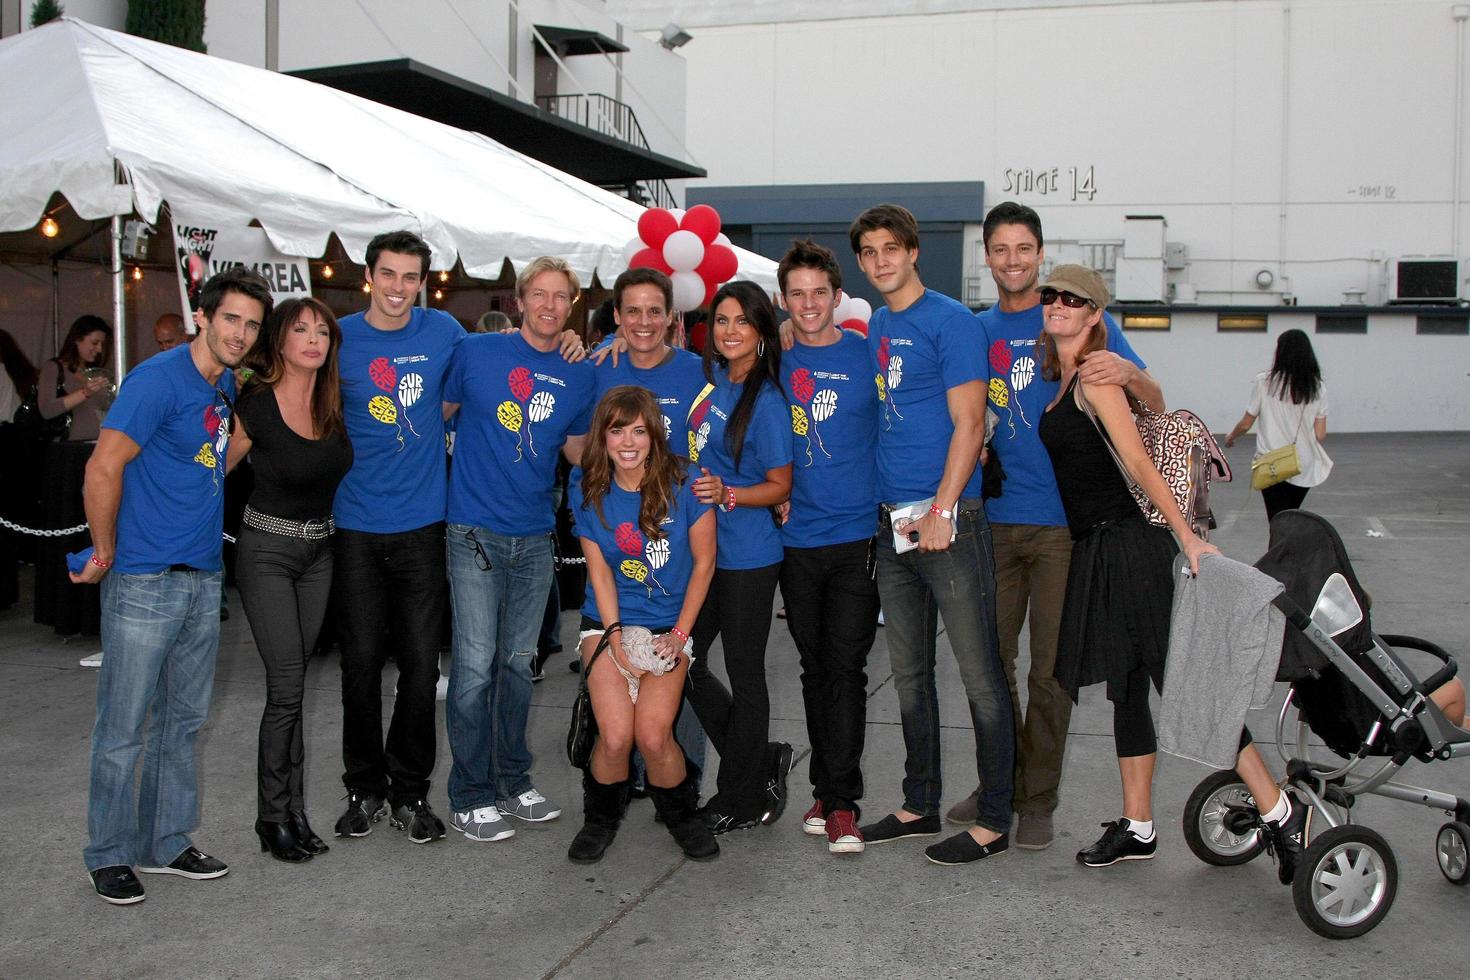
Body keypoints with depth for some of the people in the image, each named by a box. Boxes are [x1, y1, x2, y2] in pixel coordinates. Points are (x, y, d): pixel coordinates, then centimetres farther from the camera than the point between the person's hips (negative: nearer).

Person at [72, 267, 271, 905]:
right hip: (143, 583, -8)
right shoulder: (159, 379, -14)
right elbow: (103, 468, -19)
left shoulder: (227, 386, 11)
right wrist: (105, 553, -11)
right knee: (124, 728, 3)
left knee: (182, 722, 15)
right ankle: (109, 854, 17)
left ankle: (166, 843, 27)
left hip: (203, 579, 8)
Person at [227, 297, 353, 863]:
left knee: (292, 683, 9)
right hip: (267, 550, -5)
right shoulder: (255, 406, -14)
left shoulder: (337, 401, -1)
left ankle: (293, 812, 14)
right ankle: (274, 818, 4)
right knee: (287, 685, -8)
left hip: (319, 550, 5)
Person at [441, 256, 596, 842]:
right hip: (476, 532, -4)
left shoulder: (579, 376, 7)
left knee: (518, 663, 13)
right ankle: (471, 795, 7)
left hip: (535, 536, 4)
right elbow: (437, 413, 6)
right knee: (475, 667, -4)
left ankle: (514, 782, 25)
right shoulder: (477, 352, -3)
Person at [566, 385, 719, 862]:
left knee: (653, 735, -18)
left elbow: (703, 563, -3)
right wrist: (616, 639, -11)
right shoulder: (588, 491, -5)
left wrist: (679, 635, -8)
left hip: (670, 624, -1)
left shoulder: (684, 484, -12)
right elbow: (599, 571, 0)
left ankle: (681, 814, 13)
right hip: (609, 622, 1)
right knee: (615, 736, -16)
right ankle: (600, 818, 14)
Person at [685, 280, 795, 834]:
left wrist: (726, 494, -24)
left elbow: (780, 485, -8)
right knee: (685, 663, 10)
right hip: (700, 548, 7)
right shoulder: (708, 376, 6)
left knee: (744, 676, 4)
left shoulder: (765, 401, -12)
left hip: (746, 557, -7)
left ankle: (744, 801, 19)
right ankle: (763, 759, 27)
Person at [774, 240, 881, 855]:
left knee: (844, 666, -5)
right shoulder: (776, 360, 6)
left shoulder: (867, 354, 0)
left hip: (857, 533, -3)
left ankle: (840, 800, 1)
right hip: (797, 536, 3)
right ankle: (827, 790, 21)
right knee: (813, 666, 10)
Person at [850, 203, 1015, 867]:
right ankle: (920, 804, 27)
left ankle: (993, 820, 9)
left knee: (980, 676, -1)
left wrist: (941, 511, -18)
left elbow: (968, 423, -13)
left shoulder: (949, 321, -7)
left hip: (948, 518, -8)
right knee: (909, 675, 15)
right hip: (892, 523, 8)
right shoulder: (873, 328, 14)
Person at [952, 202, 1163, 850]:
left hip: (1061, 522, -3)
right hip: (994, 519, 3)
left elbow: (1155, 407, -3)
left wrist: (1129, 373, -25)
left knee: (1050, 669, 2)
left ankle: (1039, 799, 16)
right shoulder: (975, 332, 11)